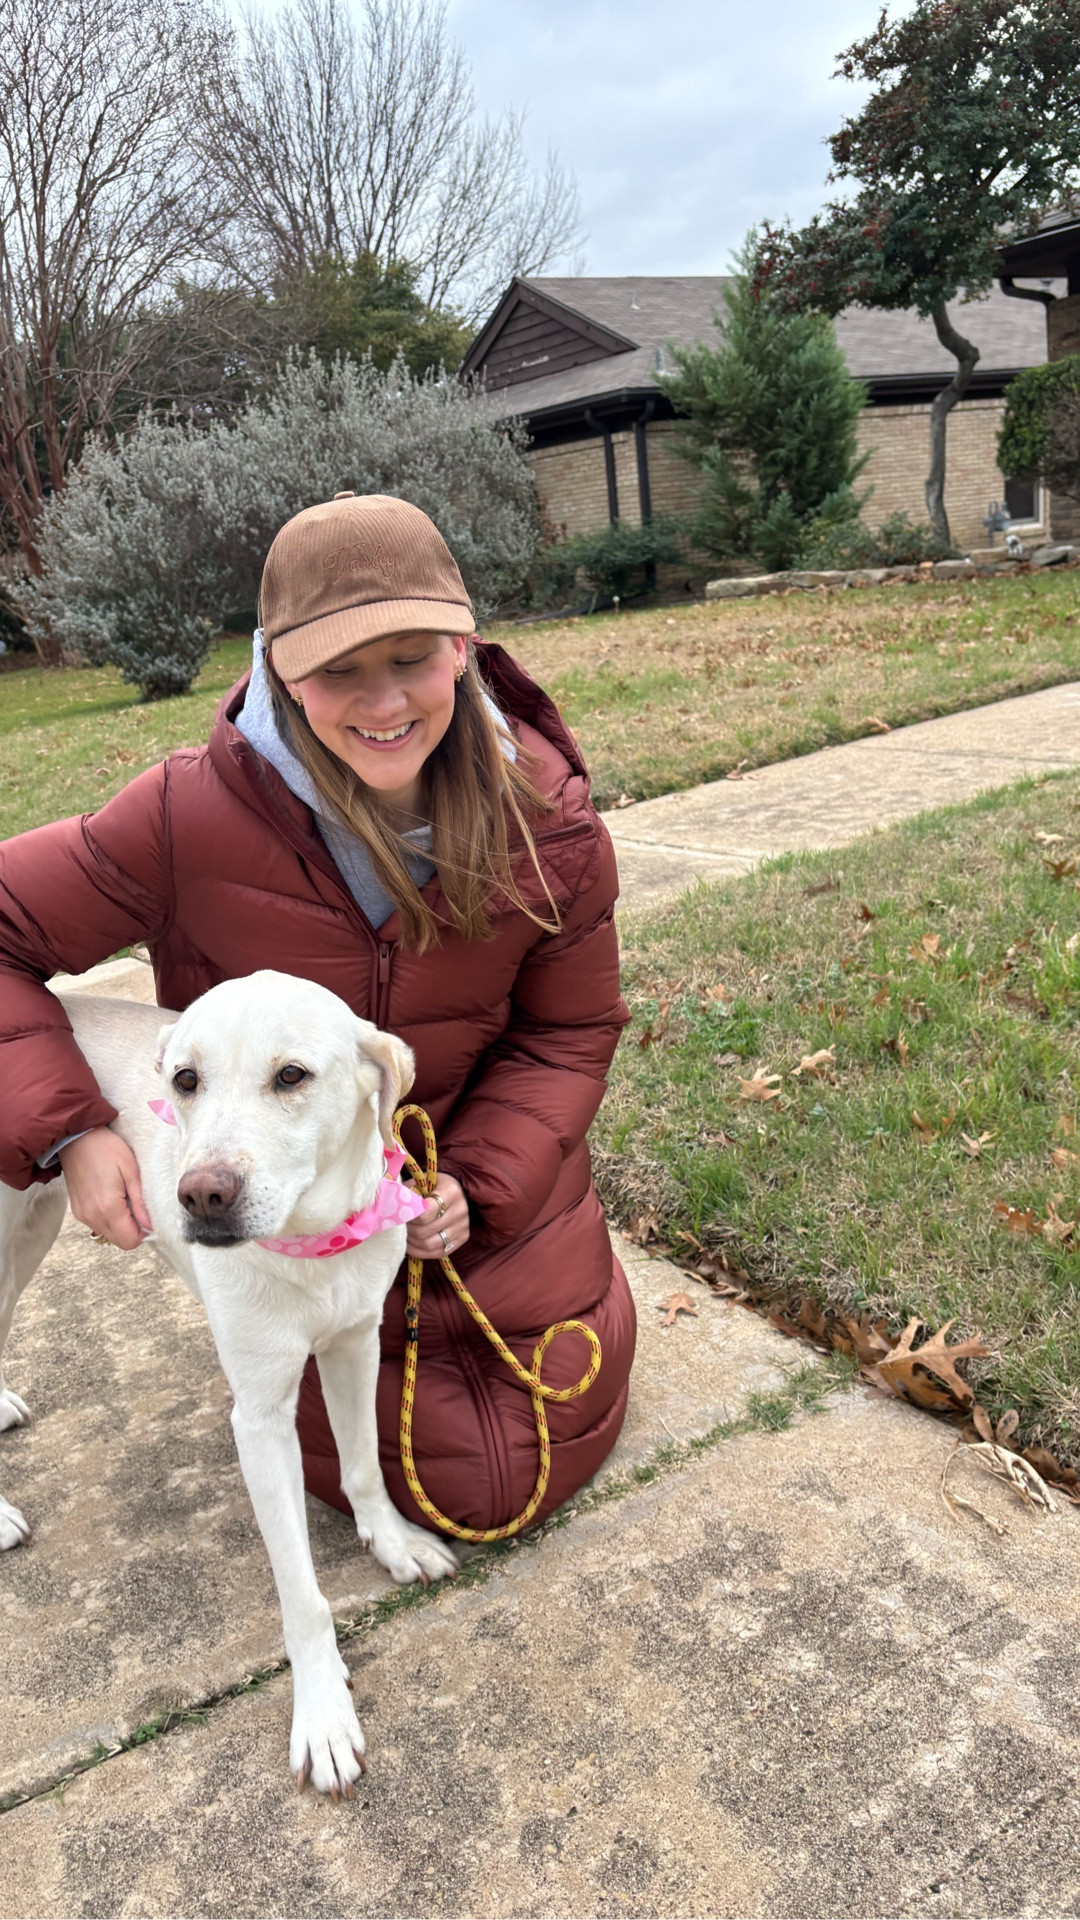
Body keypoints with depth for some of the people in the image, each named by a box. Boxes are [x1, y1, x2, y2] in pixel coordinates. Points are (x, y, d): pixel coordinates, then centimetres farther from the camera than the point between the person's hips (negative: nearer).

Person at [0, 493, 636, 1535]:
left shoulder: (548, 823, -19)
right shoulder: (195, 813, -28)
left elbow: (567, 1035, -7)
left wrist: (479, 1183, -19)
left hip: (499, 1174, 3)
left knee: (554, 1446, 16)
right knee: (442, 1485, 8)